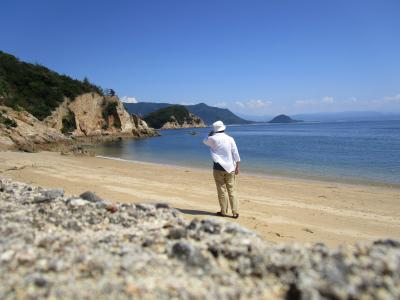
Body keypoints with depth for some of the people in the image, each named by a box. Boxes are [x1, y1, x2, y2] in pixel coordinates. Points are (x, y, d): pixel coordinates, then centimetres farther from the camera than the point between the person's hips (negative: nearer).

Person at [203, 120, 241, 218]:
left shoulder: (213, 139, -5)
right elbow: (236, 154, -1)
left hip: (219, 167, -2)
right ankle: (235, 212, 8)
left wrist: (210, 133, 25)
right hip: (230, 167, 2)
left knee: (222, 190, 6)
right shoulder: (230, 139, 0)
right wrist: (237, 167, 4)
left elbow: (205, 141, 19)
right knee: (232, 190, 7)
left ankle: (224, 212, 13)